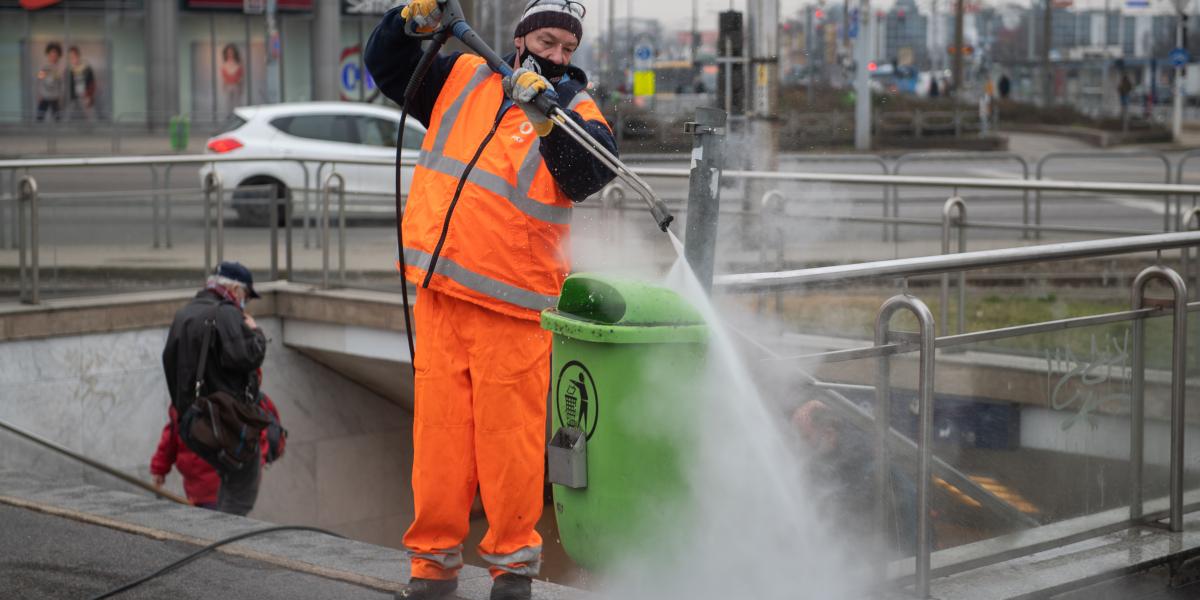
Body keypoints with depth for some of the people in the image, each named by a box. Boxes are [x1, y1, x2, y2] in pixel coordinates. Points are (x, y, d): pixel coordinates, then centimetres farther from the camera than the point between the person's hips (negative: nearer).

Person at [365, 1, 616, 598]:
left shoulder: (574, 111, 2)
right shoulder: (463, 80, 13)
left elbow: (590, 173, -18)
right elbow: (386, 64, 20)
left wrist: (546, 121, -33)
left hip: (513, 302, -3)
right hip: (439, 287, 4)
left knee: (508, 433, -2)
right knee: (438, 425, 6)